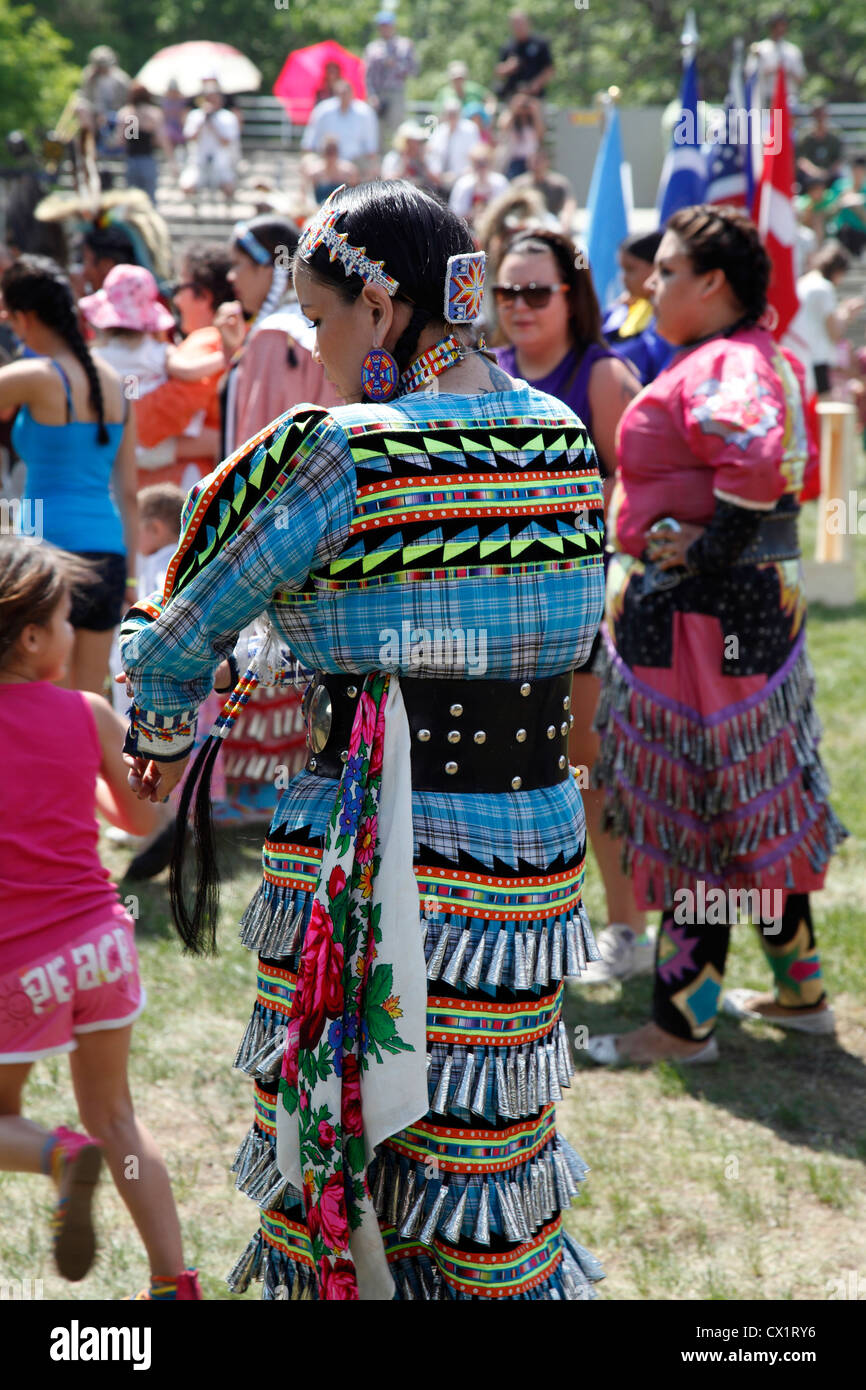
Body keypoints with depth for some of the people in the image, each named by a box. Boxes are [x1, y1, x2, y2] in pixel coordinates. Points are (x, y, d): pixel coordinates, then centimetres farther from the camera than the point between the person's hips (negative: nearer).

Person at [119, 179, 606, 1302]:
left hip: (374, 872, -6)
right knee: (489, 1169, 15)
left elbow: (185, 637, -5)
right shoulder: (568, 440, 5)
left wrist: (167, 744, 15)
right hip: (536, 853, 6)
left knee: (337, 1156, 10)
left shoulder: (346, 454, -13)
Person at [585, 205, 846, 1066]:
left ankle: (683, 1021, 6)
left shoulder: (721, 367, -19)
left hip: (696, 620, -10)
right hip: (758, 604, 10)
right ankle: (799, 989, 28)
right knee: (755, 807, 18)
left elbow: (758, 462, -37)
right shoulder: (759, 355, 14)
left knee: (691, 811, -2)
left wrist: (703, 552, -26)